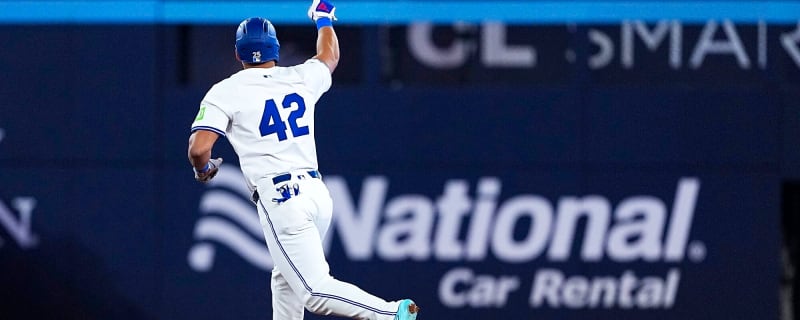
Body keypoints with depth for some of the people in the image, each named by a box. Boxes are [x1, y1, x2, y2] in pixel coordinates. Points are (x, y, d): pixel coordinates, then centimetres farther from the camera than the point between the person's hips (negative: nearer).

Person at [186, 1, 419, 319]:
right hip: (318, 193, 7)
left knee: (313, 290, -13)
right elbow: (329, 56, 37)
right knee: (286, 280, 25)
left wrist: (203, 169, 13)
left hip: (279, 199, -7)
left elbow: (198, 149, -10)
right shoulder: (301, 78, 13)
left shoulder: (226, 92, 0)